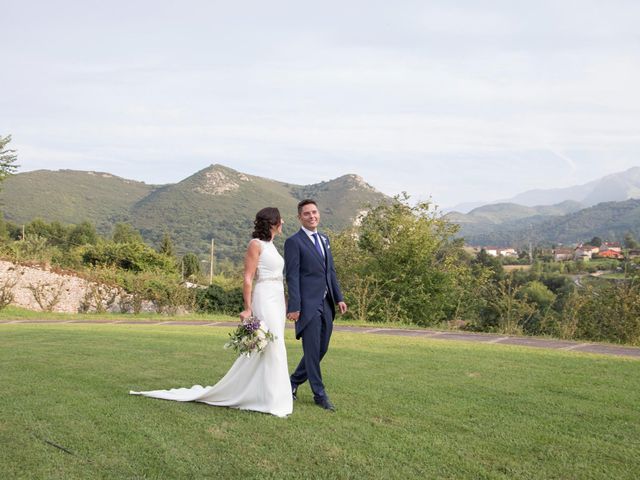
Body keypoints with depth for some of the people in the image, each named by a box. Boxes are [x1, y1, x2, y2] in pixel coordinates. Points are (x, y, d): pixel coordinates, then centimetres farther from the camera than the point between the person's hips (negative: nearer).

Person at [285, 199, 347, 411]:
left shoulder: (324, 239, 16)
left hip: (326, 304, 7)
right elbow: (292, 276, -11)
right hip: (308, 304, -7)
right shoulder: (294, 242, -6)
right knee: (312, 350, -1)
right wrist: (294, 306, -16)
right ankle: (320, 395, 9)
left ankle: (294, 381, 29)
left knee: (321, 348, 12)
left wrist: (339, 298, 12)